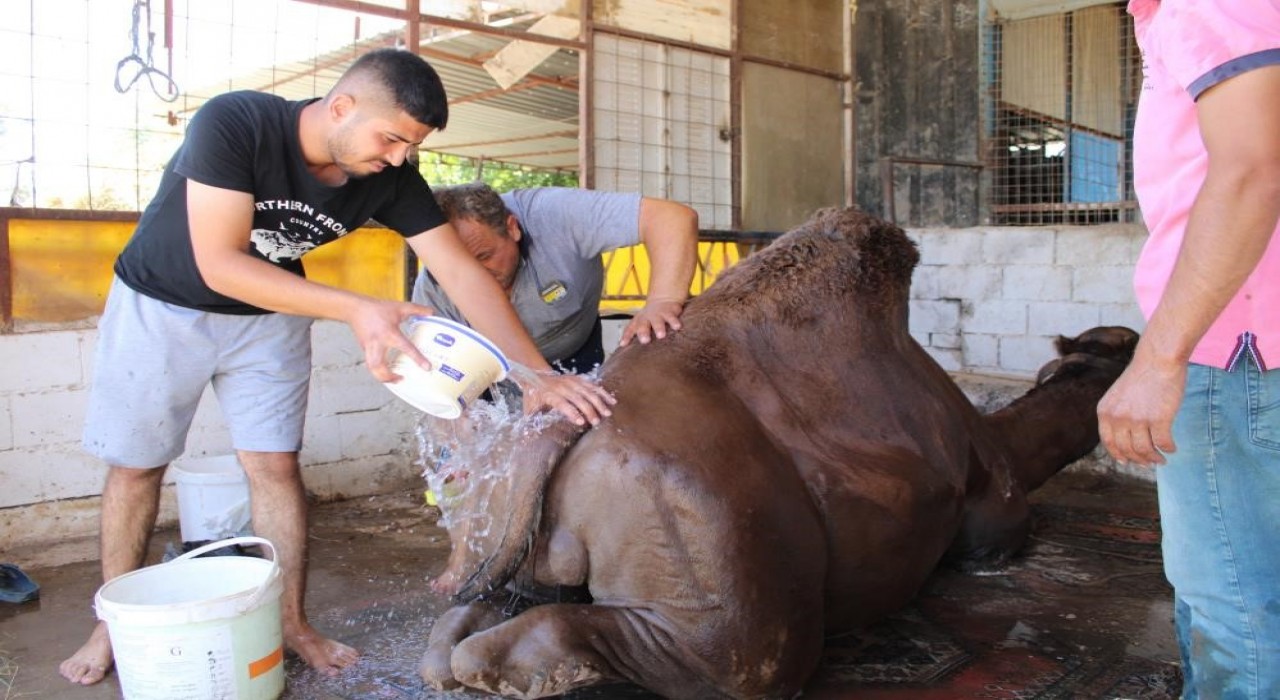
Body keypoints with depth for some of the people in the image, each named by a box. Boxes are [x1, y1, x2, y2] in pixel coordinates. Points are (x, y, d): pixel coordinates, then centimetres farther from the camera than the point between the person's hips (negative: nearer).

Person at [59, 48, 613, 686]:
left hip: (268, 316, 3)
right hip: (160, 302, -2)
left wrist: (537, 374, -31)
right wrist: (355, 310, -43)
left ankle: (291, 622, 15)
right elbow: (219, 264, -34)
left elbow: (463, 274, -21)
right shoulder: (233, 124, -32)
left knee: (275, 466, 0)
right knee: (135, 465, 7)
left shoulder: (390, 178, -19)